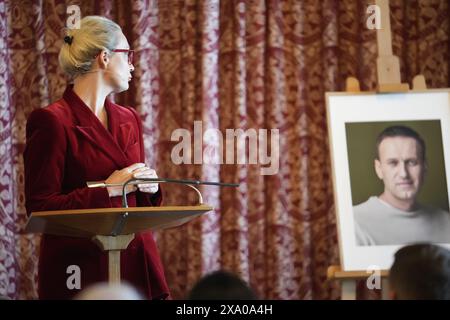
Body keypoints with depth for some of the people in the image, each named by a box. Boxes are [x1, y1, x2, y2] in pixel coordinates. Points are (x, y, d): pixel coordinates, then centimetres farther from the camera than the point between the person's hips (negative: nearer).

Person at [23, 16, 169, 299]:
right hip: (82, 267, -6)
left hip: (136, 264, 6)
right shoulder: (51, 121, -8)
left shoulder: (129, 120, 15)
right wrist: (106, 189, -15)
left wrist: (149, 186, 2)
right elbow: (40, 207, -11)